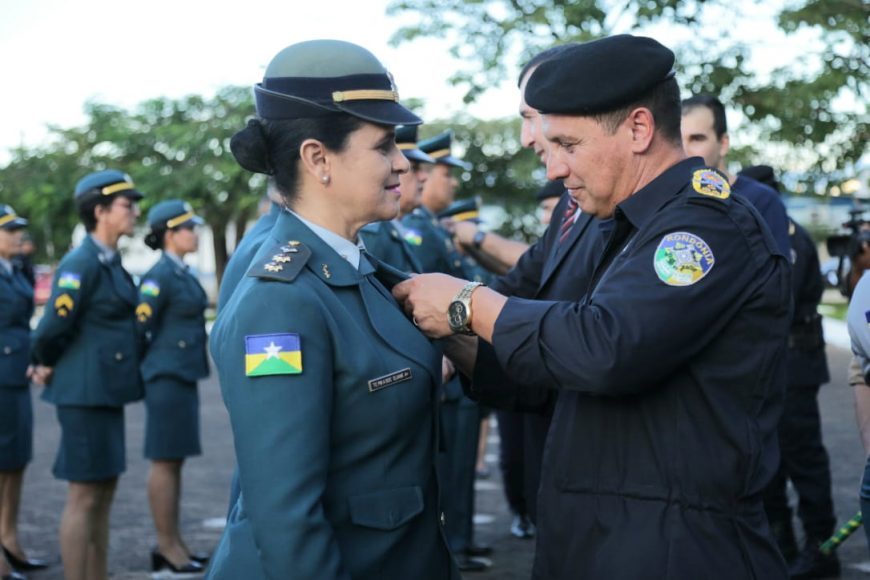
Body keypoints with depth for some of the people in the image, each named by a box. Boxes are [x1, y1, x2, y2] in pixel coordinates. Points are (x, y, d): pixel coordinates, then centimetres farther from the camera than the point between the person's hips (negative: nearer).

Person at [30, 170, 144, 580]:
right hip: (85, 392, -9)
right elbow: (53, 329, -19)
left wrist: (47, 366, 12)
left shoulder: (111, 262, 13)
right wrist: (47, 366, -2)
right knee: (84, 495, -3)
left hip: (106, 392, 9)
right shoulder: (81, 264, -16)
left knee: (104, 491, 14)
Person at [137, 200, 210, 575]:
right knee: (165, 461, -3)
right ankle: (166, 546, 2)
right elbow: (140, 327, -15)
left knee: (175, 461, 11)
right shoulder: (159, 276, -14)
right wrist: (143, 373, -6)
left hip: (184, 375, 9)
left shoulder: (182, 273, 14)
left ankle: (173, 543, 17)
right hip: (167, 376, -9)